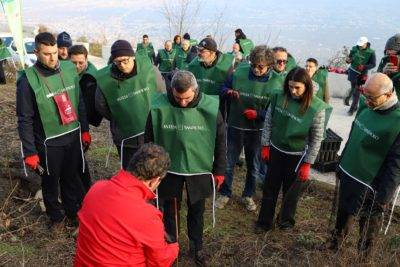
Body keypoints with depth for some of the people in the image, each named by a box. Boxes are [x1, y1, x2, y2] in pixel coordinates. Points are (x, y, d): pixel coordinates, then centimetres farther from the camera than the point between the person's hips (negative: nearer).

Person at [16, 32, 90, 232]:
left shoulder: (69, 69, -3)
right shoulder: (28, 80, -15)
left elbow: (79, 103, 7)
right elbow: (25, 120, -11)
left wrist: (85, 130, 10)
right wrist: (29, 152, -11)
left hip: (73, 136, 3)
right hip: (48, 142, -3)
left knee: (71, 178, 20)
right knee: (51, 182, 17)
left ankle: (72, 211, 43)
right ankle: (56, 216, 40)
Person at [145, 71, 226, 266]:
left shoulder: (211, 108, -15)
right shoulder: (159, 108, -15)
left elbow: (220, 141, -3)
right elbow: (149, 140, -2)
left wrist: (219, 170, 2)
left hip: (199, 170, 0)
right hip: (169, 169, 0)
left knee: (196, 211, 16)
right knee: (170, 211, 15)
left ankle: (196, 248, 39)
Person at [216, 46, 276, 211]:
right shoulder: (239, 72, -10)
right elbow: (224, 88, 5)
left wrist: (258, 114, -22)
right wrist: (228, 92, -18)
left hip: (257, 130, 0)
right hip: (235, 126, 0)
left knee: (253, 166, 16)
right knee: (229, 163, 11)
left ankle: (248, 195, 38)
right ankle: (225, 194, 31)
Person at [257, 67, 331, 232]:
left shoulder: (317, 108, -20)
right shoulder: (279, 97, -12)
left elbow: (316, 139, -12)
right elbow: (268, 122, 0)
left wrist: (307, 164, -10)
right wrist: (265, 146, 2)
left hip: (297, 155, -2)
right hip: (275, 150, 3)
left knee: (291, 191, 17)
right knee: (270, 188, 13)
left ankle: (286, 220, 42)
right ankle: (265, 221, 32)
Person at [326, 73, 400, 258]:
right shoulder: (366, 106, -4)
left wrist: (383, 197, -17)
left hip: (370, 184, -6)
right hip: (348, 173, 6)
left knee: (369, 220, 16)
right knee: (344, 211, 25)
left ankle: (366, 253, 43)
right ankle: (338, 239, 50)